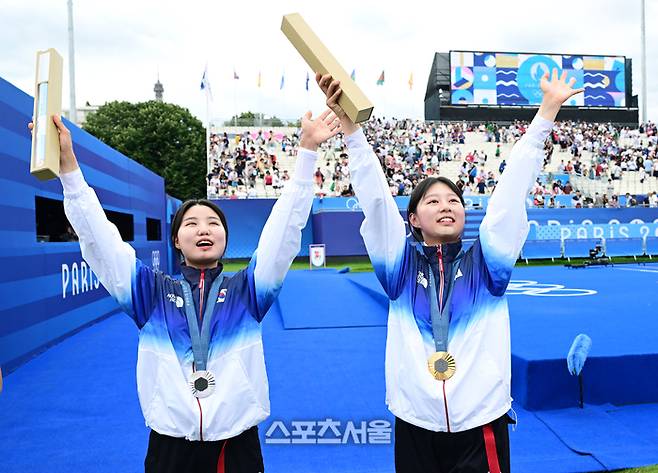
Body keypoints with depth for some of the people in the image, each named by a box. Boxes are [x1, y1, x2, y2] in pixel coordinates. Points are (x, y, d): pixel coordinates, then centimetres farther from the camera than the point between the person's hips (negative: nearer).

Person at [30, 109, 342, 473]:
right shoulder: (152, 291, 3)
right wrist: (68, 165, -12)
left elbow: (284, 226, -6)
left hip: (238, 444, 0)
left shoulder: (246, 289, 1)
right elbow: (99, 238, -3)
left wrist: (307, 151, -12)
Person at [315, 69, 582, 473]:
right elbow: (375, 196, -8)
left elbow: (513, 187, -3)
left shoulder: (487, 262, 1)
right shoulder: (401, 265, 0)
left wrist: (546, 112, -3)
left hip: (481, 425, 0)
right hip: (416, 426, 0)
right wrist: (348, 122, -14)